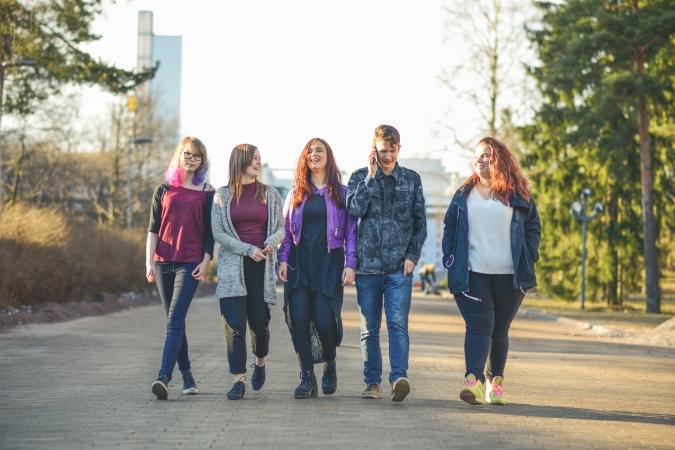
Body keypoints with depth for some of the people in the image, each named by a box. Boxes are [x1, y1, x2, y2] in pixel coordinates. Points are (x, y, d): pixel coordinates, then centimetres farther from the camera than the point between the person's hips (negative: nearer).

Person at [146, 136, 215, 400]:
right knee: (175, 321, 8)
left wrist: (206, 261, -6)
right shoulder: (164, 190, 12)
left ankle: (163, 378, -25)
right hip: (164, 262, 3)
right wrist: (149, 261, 0)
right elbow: (153, 228, 9)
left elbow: (210, 232, 5)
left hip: (191, 264, -3)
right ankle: (187, 377, 18)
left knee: (175, 320, -16)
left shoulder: (207, 193, 6)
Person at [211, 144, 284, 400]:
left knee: (259, 321, 2)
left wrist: (271, 242, -13)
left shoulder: (270, 194, 10)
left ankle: (260, 362, 33)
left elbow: (281, 228, 11)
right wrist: (248, 249, -11)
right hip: (233, 265, -1)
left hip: (262, 266, 1)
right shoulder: (222, 195, 5)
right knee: (234, 323, -9)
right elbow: (217, 233, 0)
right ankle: (238, 380, -4)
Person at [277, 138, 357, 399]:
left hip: (329, 264, -2)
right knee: (298, 320, -7)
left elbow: (351, 232, 3)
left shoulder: (342, 194, 6)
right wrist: (283, 259, 0)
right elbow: (286, 230, 12)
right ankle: (307, 377, 2)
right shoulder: (296, 194, 13)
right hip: (299, 264, 2)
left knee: (324, 319, -11)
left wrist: (350, 264, -7)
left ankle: (330, 365, 18)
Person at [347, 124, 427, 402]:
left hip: (400, 266, -1)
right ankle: (372, 382, 13)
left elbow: (420, 223, 9)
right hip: (368, 264, 1)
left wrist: (412, 257, -1)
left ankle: (399, 377, -21)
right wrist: (371, 177, -11)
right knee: (369, 328, 6)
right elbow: (353, 210, -11)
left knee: (398, 323, -14)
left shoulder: (412, 179, 9)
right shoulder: (360, 177, 7)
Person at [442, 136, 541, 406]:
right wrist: (450, 259, 2)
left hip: (509, 275, 0)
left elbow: (534, 227, 10)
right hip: (472, 274, 0)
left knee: (500, 329, 9)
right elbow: (449, 228, 13)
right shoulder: (464, 194, 10)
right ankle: (473, 380, -23)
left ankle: (496, 381, 19)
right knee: (479, 325, -12)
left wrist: (528, 260, 1)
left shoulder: (517, 195, 6)